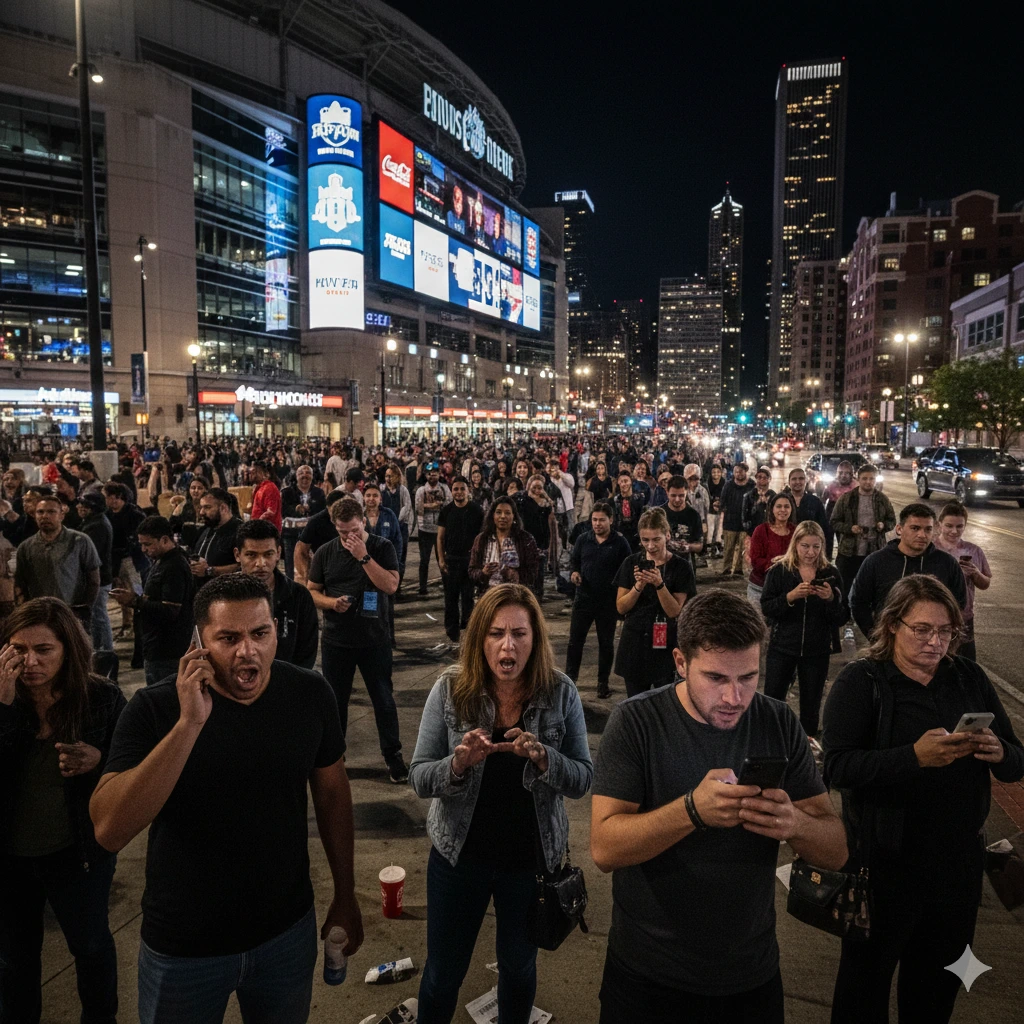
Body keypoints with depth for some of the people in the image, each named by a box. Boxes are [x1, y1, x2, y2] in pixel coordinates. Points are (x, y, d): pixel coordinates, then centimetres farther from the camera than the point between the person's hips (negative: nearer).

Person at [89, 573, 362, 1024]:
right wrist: (190, 722, -37)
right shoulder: (155, 709, -19)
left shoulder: (309, 694, -13)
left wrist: (345, 895, 6)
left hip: (288, 931, 2)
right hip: (182, 949, -2)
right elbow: (109, 831, -29)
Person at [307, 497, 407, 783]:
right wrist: (331, 602, -14)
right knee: (335, 700, 13)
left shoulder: (382, 548, -6)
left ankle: (393, 754, 22)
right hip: (336, 641, 2)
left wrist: (363, 556, -23)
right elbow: (312, 591, 6)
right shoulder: (325, 553, 0)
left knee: (383, 699, 7)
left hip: (374, 639, -2)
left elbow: (391, 585, -18)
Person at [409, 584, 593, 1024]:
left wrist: (542, 757, -30)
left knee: (519, 968, 23)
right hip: (459, 854, 0)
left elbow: (582, 780, -10)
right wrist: (459, 764, -32)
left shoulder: (560, 694, -13)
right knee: (443, 972, 17)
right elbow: (419, 779, -11)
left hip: (532, 858, 1)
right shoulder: (450, 690, -14)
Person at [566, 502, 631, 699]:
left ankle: (603, 682, 22)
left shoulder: (620, 542, -6)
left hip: (609, 601, -2)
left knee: (606, 643, 10)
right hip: (583, 598, 2)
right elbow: (573, 560, 14)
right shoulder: (583, 539, 2)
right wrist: (574, 572, -8)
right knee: (575, 640, 5)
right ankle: (570, 677, 19)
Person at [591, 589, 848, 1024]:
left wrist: (795, 824, -28)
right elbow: (604, 848, -22)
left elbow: (836, 852, -5)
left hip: (752, 976, 3)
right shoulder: (636, 722, -16)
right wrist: (693, 809, -37)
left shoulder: (779, 724, -7)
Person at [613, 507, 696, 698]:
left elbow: (675, 612, -11)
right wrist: (638, 586, -18)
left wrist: (659, 584, -25)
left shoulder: (680, 567, -6)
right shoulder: (632, 563, 1)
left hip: (666, 646, -2)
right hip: (634, 645, 3)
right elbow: (621, 607, -1)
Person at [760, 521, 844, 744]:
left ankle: (809, 737, 37)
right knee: (773, 696, 5)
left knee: (812, 698, 15)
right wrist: (790, 597, -27)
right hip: (782, 646, -1)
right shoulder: (779, 570, -6)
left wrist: (831, 599, -22)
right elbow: (766, 608, -13)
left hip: (817, 650, 1)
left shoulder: (830, 573, -2)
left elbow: (840, 617, -3)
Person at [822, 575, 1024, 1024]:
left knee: (939, 982, 23)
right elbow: (838, 766, -21)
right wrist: (914, 756, -33)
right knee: (867, 974, 14)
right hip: (886, 863, -4)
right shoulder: (860, 682, -10)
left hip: (959, 861, 4)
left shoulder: (970, 679, 4)